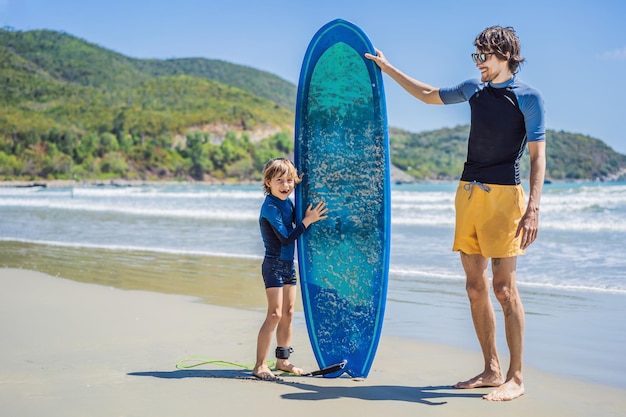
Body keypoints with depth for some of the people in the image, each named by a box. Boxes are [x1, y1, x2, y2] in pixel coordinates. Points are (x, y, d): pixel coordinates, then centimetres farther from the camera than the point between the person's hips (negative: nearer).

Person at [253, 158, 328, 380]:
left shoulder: (287, 202, 7)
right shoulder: (270, 207, -18)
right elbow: (286, 238, -22)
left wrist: (308, 214, 8)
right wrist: (308, 220, -18)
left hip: (288, 264, 8)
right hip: (274, 264, -8)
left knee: (288, 313, 13)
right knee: (275, 314, -12)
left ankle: (282, 360, 24)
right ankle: (260, 365, -8)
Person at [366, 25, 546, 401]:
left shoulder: (528, 98, -2)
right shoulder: (475, 89, 15)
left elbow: (538, 156, -7)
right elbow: (429, 95, 31)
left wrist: (533, 208, -18)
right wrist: (387, 67, 33)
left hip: (503, 194, -6)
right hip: (468, 192, 7)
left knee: (504, 287, -9)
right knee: (475, 287, 6)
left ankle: (516, 378, 0)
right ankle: (492, 370, 15)